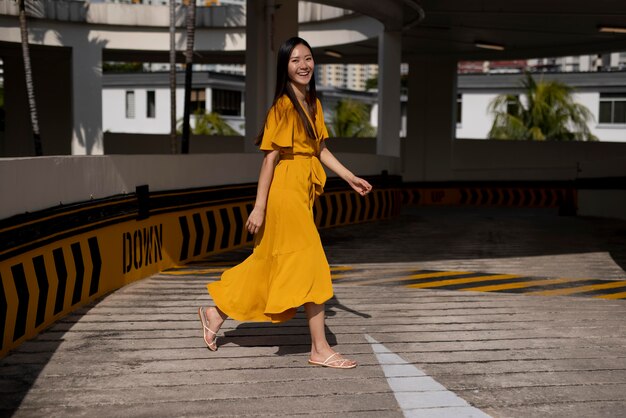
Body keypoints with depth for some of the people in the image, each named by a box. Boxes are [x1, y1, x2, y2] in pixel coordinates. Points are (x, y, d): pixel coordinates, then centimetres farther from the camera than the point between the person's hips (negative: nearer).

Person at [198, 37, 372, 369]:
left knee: (270, 265, 16)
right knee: (310, 267, -4)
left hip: (301, 194, 9)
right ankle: (320, 349, 6)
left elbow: (321, 149, 18)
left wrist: (350, 178, 13)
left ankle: (216, 313, 30)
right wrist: (259, 207, -15)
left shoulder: (312, 104, 12)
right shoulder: (283, 106, -14)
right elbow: (270, 157, -15)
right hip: (285, 191, -9)